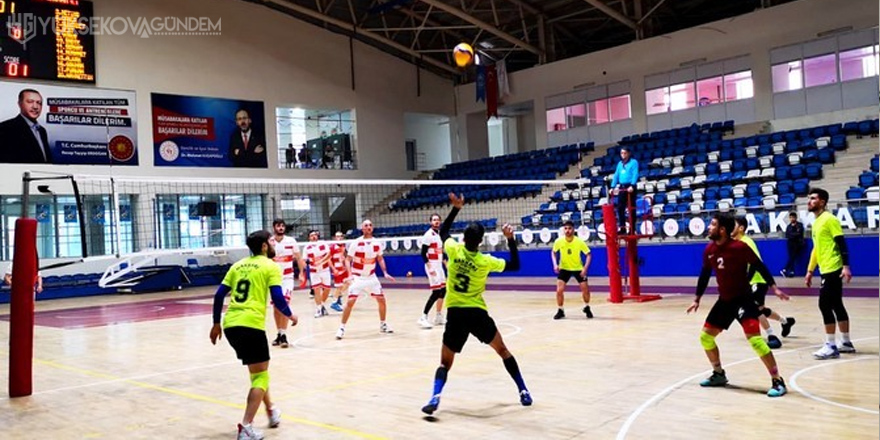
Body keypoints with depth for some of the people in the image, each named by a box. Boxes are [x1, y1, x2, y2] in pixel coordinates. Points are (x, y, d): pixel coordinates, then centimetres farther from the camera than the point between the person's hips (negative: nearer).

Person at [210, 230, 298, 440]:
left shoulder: (238, 265, 19)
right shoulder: (270, 266, 2)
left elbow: (219, 295, 15)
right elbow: (277, 298, -7)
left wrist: (216, 323, 22)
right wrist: (290, 315, 11)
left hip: (230, 324, 7)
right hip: (251, 325, -7)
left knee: (257, 371, 25)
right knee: (260, 376, 2)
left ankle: (271, 410, 36)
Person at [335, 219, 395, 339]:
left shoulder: (376, 243, -2)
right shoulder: (356, 243, -14)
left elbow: (380, 259, 14)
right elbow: (348, 259, -10)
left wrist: (385, 273, 3)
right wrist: (350, 274, -24)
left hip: (371, 277, 4)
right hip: (357, 277, -4)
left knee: (382, 300, 3)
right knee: (350, 301, -14)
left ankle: (383, 325, 23)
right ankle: (342, 328, -2)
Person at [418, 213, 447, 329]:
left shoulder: (440, 234, 12)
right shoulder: (428, 235, -13)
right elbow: (423, 253, -17)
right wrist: (430, 268, -23)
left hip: (439, 266, 9)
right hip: (432, 266, -9)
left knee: (443, 290, 12)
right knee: (436, 292, -13)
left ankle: (438, 316, 22)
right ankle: (423, 318, -10)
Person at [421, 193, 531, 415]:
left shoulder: (454, 250, -5)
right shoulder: (485, 261, -8)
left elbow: (443, 231, 16)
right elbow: (515, 265, 6)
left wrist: (456, 208, 17)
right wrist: (510, 239, 3)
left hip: (454, 314, 1)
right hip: (477, 313, -1)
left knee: (445, 362, 8)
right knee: (503, 351, 19)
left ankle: (435, 397, -16)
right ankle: (523, 392, 20)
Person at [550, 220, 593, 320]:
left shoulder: (579, 242, -22)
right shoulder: (559, 241, -17)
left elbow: (588, 255, -13)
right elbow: (553, 252, 2)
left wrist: (585, 268, -24)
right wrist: (555, 264, -12)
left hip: (578, 268, -1)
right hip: (564, 268, 1)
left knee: (585, 289, -3)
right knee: (559, 290, -13)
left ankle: (587, 308, 27)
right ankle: (560, 311, 8)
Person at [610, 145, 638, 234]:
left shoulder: (633, 162, -1)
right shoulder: (620, 163, 17)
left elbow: (635, 174, -12)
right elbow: (616, 175, 16)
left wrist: (632, 185, -25)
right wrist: (612, 187, 6)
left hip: (630, 187, -6)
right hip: (622, 187, 6)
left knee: (631, 208, -2)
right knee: (620, 208, 3)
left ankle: (632, 229, 3)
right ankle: (622, 228, 9)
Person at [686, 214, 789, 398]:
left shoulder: (739, 247, -19)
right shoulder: (709, 250, 0)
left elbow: (759, 266, -9)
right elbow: (705, 274, 12)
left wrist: (774, 287, -14)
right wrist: (697, 299, 17)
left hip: (743, 298, -7)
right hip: (724, 300, 7)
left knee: (754, 338, -21)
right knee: (705, 336, 9)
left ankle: (778, 381, -10)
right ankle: (719, 374, 26)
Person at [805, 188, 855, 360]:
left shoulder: (829, 219, -10)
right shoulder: (816, 222, 16)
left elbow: (842, 244, -15)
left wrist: (846, 266, -23)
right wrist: (810, 271, 22)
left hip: (833, 270, -9)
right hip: (826, 270, 9)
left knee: (825, 305, -10)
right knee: (836, 306, 14)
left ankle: (831, 347, -6)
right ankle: (846, 343, 22)